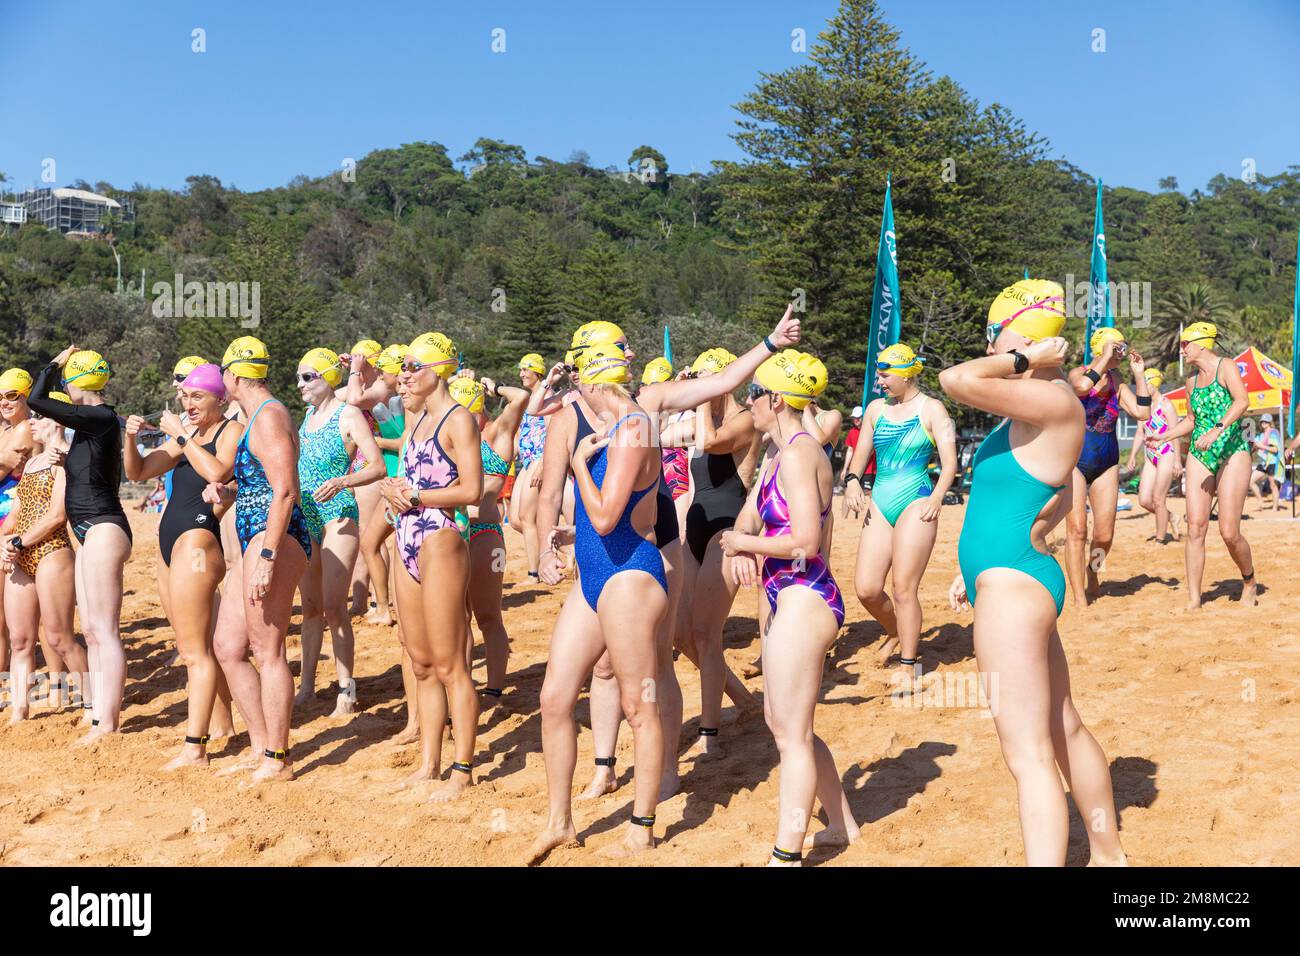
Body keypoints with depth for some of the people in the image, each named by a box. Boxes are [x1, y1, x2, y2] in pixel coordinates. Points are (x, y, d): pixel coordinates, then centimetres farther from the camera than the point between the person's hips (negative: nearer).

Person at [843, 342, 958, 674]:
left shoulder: (931, 409, -2)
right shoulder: (876, 408, 13)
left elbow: (950, 462, -7)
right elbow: (860, 455, 17)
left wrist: (937, 497, -23)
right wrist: (852, 479, -4)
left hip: (915, 504, -5)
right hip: (880, 504, 5)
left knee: (903, 589, -7)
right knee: (866, 589, 0)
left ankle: (909, 665, 7)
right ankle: (896, 633, 30)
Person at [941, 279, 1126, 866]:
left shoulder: (1053, 402, -18)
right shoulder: (1035, 408, 13)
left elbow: (957, 380, -29)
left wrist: (1021, 361, -11)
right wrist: (978, 568, 20)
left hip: (1012, 587, -11)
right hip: (1014, 581, 11)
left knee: (1030, 754, -7)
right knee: (1064, 731, 22)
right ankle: (1108, 856, 38)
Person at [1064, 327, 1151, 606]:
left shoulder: (1117, 382, 6)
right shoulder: (1078, 373, -9)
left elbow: (1142, 413, -2)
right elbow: (1081, 387, -34)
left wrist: (1139, 374, -3)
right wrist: (1106, 359, -25)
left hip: (1106, 463, 5)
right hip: (1074, 460, -5)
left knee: (1104, 535, 4)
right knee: (1077, 529, -13)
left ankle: (1092, 576, 34)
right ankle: (1079, 599, -7)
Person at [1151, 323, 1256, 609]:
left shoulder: (1226, 366, -4)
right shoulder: (1192, 380, 16)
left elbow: (1242, 401, -21)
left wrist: (1217, 429, -32)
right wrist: (1161, 437, 16)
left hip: (1232, 454, -6)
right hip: (1199, 456, 6)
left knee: (1229, 532, -8)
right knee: (1195, 528, -4)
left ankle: (1249, 582, 20)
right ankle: (1193, 599, -1)